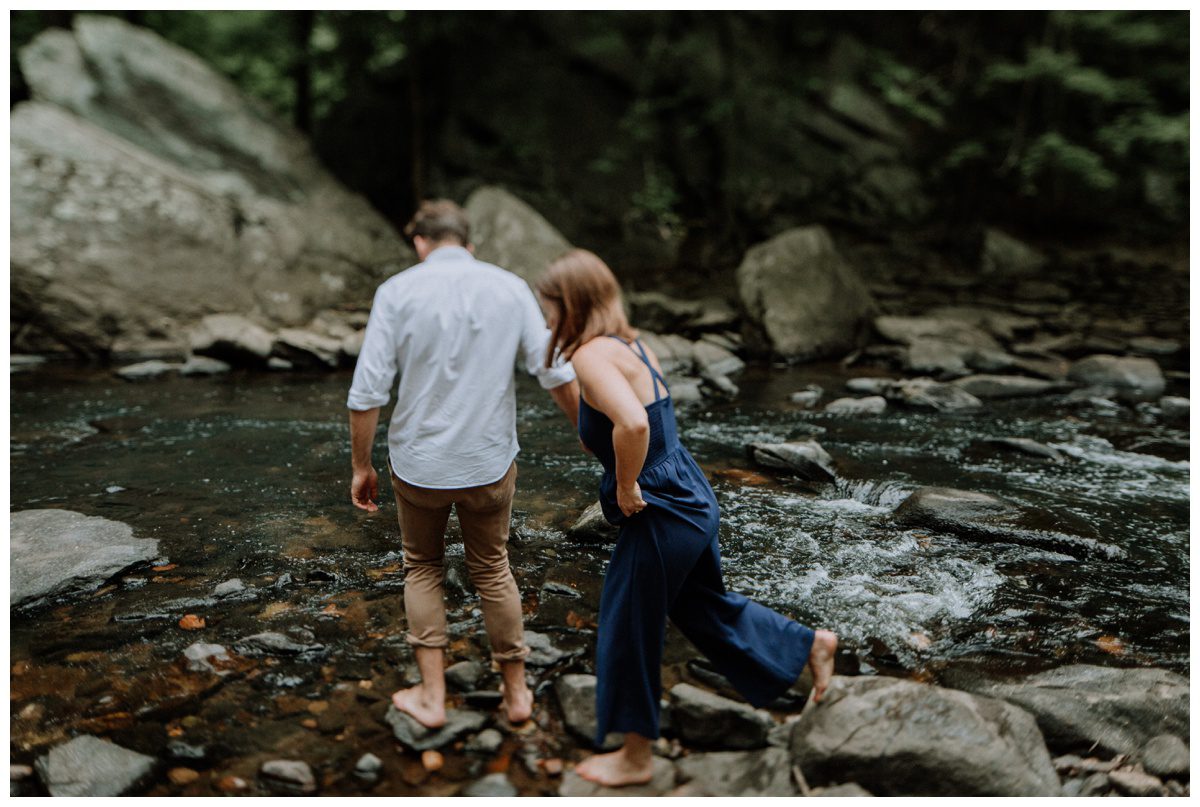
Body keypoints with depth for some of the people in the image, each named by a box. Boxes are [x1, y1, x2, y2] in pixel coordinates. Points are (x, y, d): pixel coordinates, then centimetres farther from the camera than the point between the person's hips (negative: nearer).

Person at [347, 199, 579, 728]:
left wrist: (361, 466, 1)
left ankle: (431, 696, 20)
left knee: (423, 569, 20)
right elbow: (557, 374, -4)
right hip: (490, 462, 2)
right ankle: (515, 693, 28)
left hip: (418, 462, -1)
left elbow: (367, 391, -10)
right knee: (492, 570, 19)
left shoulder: (398, 292, -7)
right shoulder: (510, 288, -2)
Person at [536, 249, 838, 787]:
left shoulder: (592, 354, -21)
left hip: (660, 514, -9)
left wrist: (627, 486, -23)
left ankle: (634, 758, 27)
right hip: (690, 499, 9)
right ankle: (810, 645, 41)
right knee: (704, 606, 27)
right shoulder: (629, 343, 8)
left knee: (628, 631, 9)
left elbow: (632, 424, -38)